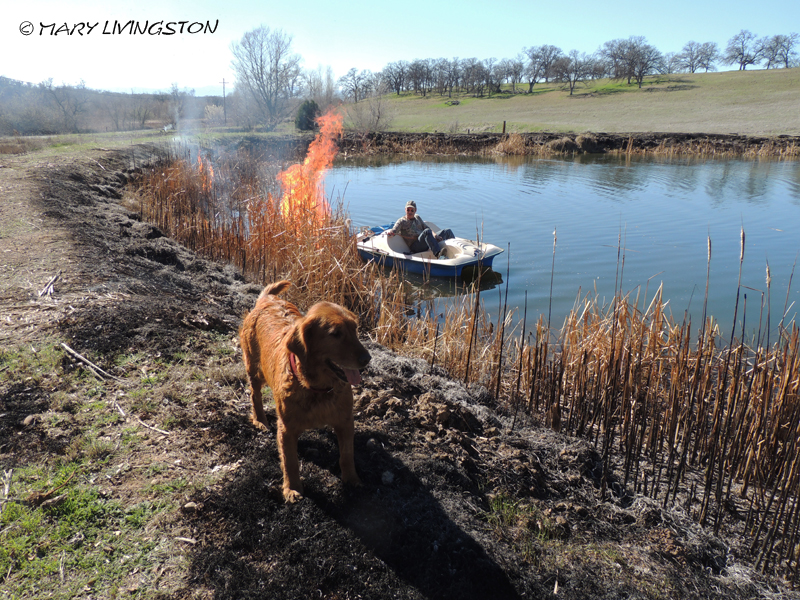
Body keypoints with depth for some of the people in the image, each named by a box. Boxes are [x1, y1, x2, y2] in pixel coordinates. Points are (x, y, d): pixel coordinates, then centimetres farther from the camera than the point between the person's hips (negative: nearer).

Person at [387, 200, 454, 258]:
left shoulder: (417, 217, 24)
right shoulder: (402, 221, 7)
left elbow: (426, 227, 16)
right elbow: (394, 230, -9)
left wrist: (434, 235, -3)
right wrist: (390, 233, -34)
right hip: (415, 246, -7)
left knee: (447, 231, -1)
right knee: (427, 231, -37)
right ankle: (438, 254, -54)